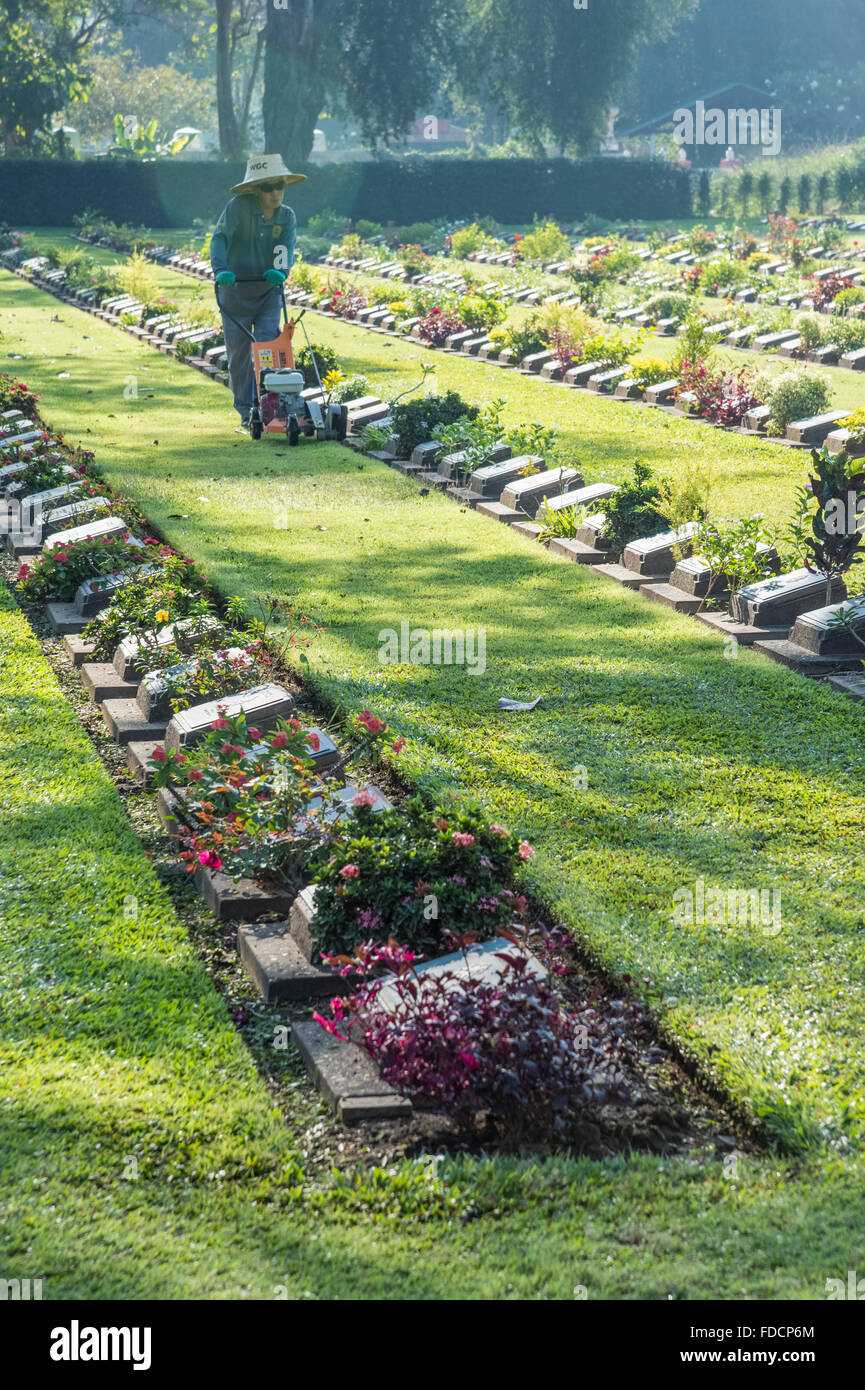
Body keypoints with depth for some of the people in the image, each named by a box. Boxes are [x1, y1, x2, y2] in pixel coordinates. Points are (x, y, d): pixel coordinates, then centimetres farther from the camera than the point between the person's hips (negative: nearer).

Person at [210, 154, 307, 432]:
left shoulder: (287, 217, -1)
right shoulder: (239, 207, -13)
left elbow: (286, 250, -14)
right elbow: (220, 237, -24)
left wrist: (280, 270, -37)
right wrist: (220, 268, -42)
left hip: (269, 292, 2)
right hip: (235, 292, -2)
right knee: (239, 354, 4)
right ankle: (246, 414, 16)